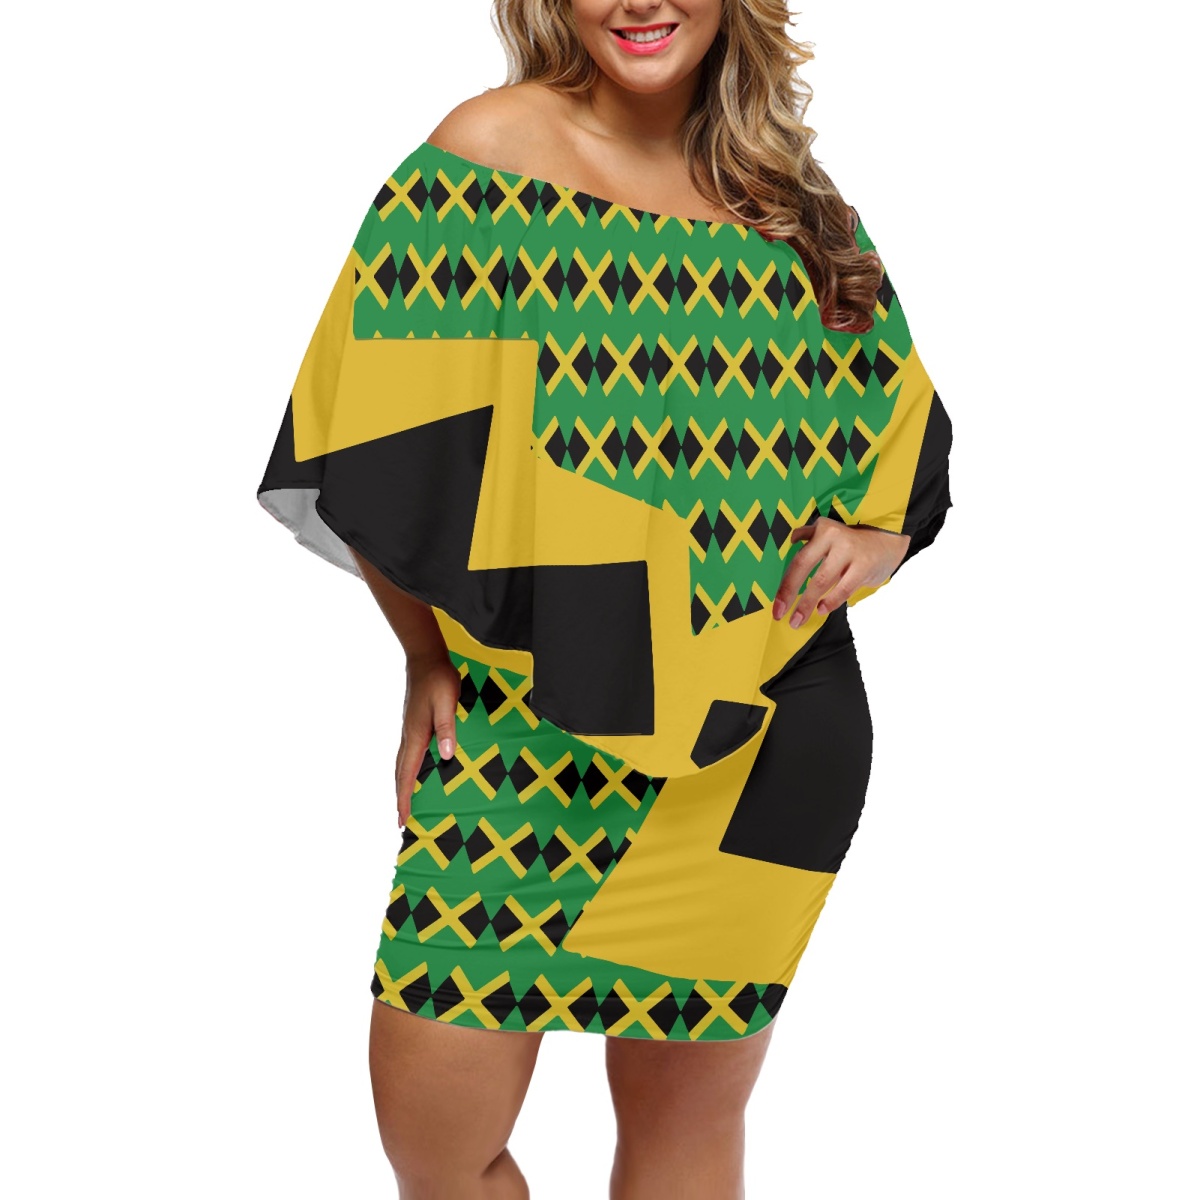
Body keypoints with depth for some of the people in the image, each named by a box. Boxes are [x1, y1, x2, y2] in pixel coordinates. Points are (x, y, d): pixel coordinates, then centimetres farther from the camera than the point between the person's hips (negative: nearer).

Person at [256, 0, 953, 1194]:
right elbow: (379, 432, -4)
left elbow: (901, 418, 15)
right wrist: (429, 650, -7)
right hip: (528, 708, -2)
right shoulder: (491, 150, -4)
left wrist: (878, 530, -4)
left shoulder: (790, 198, 6)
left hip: (763, 722, 3)